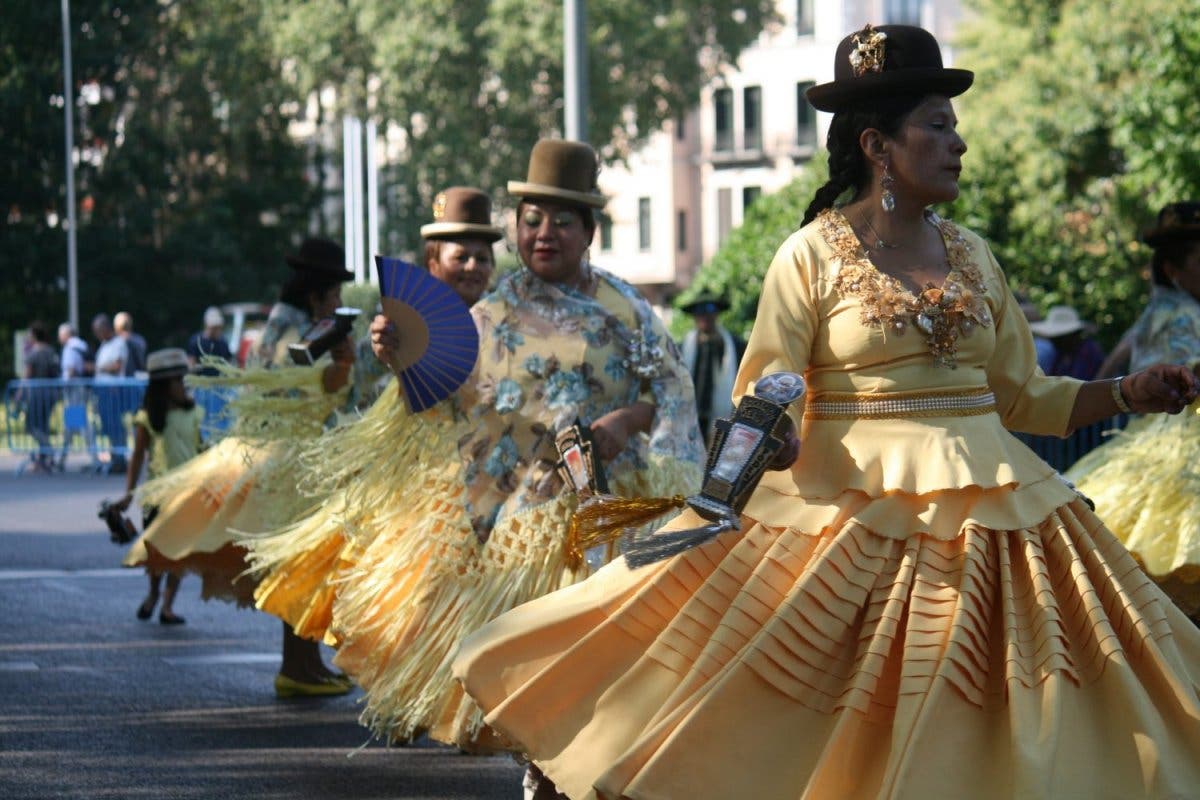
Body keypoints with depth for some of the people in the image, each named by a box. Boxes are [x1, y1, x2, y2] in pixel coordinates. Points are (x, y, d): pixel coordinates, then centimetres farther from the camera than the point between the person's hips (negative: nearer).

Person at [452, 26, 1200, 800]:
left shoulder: (973, 256, 10)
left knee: (970, 738, 3)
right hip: (853, 510, -4)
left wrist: (1128, 391, 4)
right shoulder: (812, 256, -4)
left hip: (990, 514, 5)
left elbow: (1021, 395, 16)